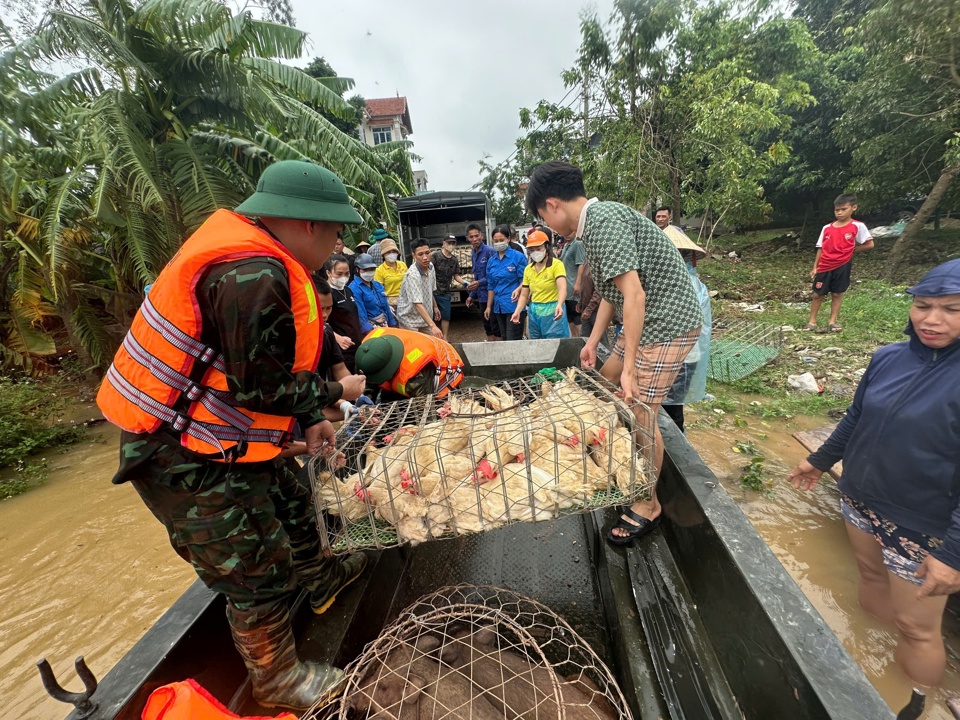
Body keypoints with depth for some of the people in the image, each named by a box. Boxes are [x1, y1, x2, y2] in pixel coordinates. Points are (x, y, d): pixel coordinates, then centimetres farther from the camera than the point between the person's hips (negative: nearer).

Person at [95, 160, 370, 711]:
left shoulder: (259, 263, 6)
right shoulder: (251, 276, -28)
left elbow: (276, 359, 11)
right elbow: (262, 387, -26)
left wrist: (309, 421, 10)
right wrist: (335, 392, -10)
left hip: (221, 441, 10)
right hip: (190, 461, -10)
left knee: (290, 506, 25)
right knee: (259, 575, 7)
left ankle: (323, 581, 53)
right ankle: (278, 681, 34)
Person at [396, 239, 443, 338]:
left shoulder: (431, 266, -3)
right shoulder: (412, 275, -27)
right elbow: (417, 304, -36)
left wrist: (435, 306, 21)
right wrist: (433, 326, -44)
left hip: (425, 316, 7)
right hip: (410, 319, -7)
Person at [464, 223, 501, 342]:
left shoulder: (489, 251, -12)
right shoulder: (473, 254, 12)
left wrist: (479, 283, -25)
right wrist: (472, 295, 18)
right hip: (482, 296, 8)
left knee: (496, 327, -1)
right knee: (487, 326, 15)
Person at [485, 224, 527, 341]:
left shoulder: (518, 257, -5)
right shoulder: (491, 261, 11)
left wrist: (518, 289, -27)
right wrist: (488, 307, 14)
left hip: (515, 305, -6)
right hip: (498, 306, 6)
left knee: (513, 341, -7)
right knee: (504, 339, 13)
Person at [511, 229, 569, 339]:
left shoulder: (556, 264, -9)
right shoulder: (528, 269, 8)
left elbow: (562, 288, -25)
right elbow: (524, 295, 8)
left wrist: (559, 305, -44)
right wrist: (517, 312, -10)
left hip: (552, 312, -5)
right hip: (534, 312, 5)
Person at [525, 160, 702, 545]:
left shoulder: (603, 221, -21)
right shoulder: (597, 221, 11)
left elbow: (634, 295, -27)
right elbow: (611, 292, 16)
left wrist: (629, 367, -24)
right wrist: (593, 342, 19)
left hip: (669, 322, -10)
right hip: (647, 319, 10)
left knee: (641, 412, -5)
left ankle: (648, 505, 16)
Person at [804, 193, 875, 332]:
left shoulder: (857, 226, -4)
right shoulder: (827, 228, 3)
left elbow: (869, 244, 0)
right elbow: (820, 248, 6)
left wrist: (850, 250, -1)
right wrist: (815, 267, 2)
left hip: (842, 266, -2)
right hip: (825, 266, 2)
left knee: (837, 294, 6)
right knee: (817, 294, 5)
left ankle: (832, 321, 14)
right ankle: (812, 321, 12)